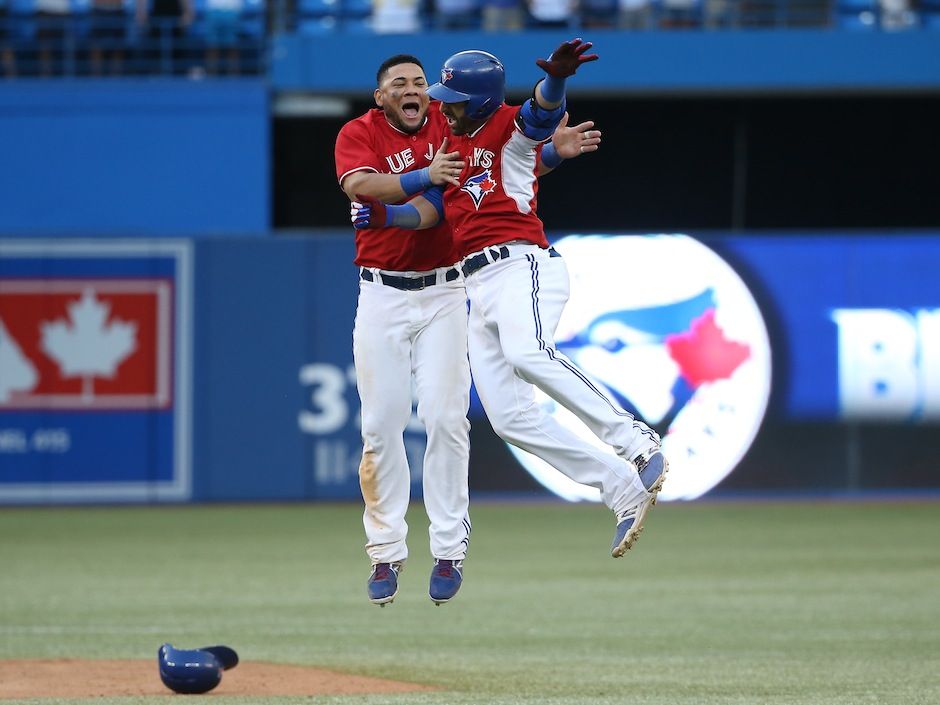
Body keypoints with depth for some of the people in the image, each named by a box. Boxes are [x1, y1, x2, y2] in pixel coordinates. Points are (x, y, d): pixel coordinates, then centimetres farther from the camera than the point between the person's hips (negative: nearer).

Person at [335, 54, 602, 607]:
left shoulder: (451, 124, 3)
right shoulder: (358, 134, -2)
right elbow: (360, 185, -21)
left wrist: (555, 150, -24)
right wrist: (425, 177, -32)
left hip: (445, 295, 0)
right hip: (382, 296, 0)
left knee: (445, 417, -6)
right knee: (381, 424, 0)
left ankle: (449, 551, 0)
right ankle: (386, 554, 7)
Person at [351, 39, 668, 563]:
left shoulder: (510, 129, 1)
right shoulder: (453, 145, 24)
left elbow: (544, 109, -22)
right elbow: (430, 211, 18)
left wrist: (557, 76, -45)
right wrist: (383, 215, -3)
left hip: (522, 265, -9)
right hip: (480, 288, 9)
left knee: (526, 354, -38)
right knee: (510, 417, -1)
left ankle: (637, 442, -35)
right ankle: (625, 491, 1)